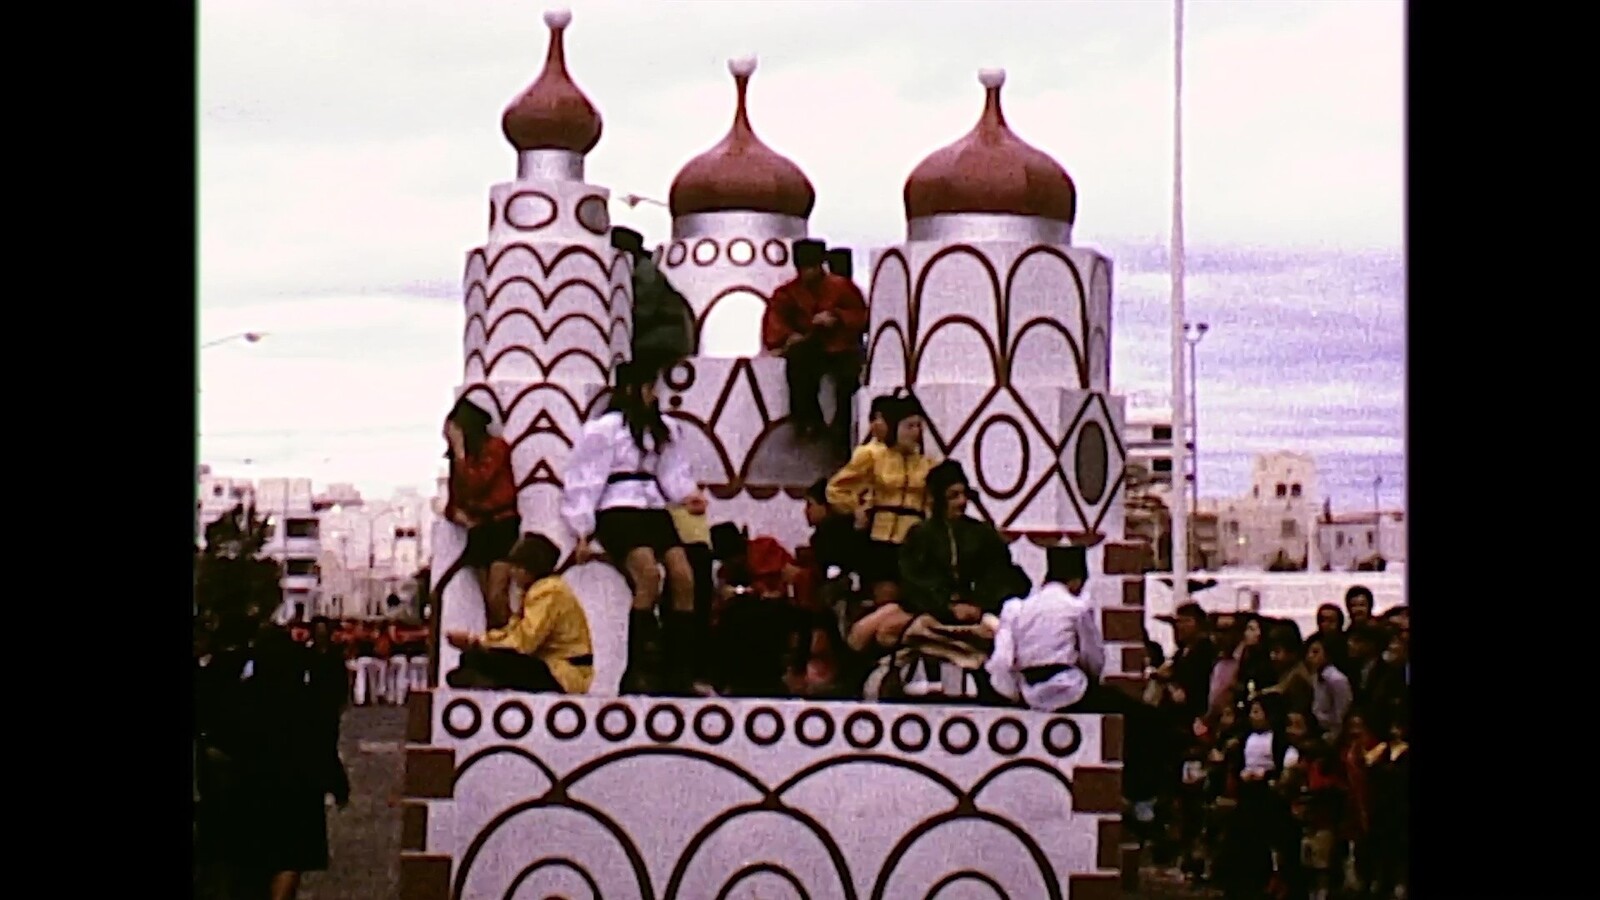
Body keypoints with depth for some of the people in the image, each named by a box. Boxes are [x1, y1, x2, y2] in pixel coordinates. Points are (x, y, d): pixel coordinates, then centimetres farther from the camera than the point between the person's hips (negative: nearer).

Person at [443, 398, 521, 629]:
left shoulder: (496, 447, -3)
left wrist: (460, 451, -9)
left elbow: (476, 485, -15)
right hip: (477, 532, 6)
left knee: (497, 597, -19)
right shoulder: (461, 458, 15)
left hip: (501, 527, -6)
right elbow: (453, 500, 18)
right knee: (488, 600, 0)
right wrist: (456, 513, -5)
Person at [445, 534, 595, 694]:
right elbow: (514, 632, 12)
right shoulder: (537, 589, 17)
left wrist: (479, 641, -10)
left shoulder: (548, 591, -15)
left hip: (560, 676, -11)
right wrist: (472, 639, -1)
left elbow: (523, 641, -22)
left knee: (478, 659, -23)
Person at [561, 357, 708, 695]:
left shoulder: (663, 430, 21)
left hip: (654, 509, 6)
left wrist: (688, 495, -5)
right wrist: (583, 532, -6)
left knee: (683, 576, -17)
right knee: (648, 573, -28)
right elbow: (583, 480, -1)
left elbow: (672, 472, 16)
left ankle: (677, 673, -16)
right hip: (618, 510, -6)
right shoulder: (605, 428, 1)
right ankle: (640, 670, -24)